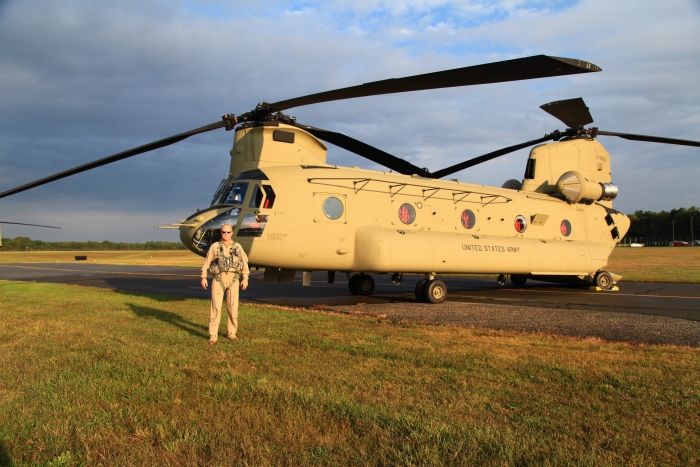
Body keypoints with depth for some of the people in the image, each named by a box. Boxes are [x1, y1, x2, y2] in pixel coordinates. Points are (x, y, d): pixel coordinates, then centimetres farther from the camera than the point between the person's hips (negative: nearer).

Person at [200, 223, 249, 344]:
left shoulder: (237, 247, 9)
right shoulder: (215, 246, 6)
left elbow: (244, 262, 7)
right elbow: (207, 262, 7)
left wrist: (245, 278, -1)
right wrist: (203, 277, 4)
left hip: (233, 280, 2)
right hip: (218, 279, -2)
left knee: (233, 307, 3)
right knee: (216, 307, -6)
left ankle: (232, 332, 16)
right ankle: (213, 335, -3)